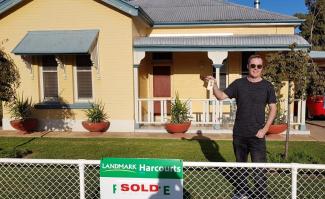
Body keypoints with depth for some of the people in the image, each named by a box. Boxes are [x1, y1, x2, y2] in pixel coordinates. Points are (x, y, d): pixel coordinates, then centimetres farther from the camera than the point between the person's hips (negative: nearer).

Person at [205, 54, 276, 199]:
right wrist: (214, 84, -18)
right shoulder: (239, 84, 1)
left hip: (257, 135, -2)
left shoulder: (267, 86, -1)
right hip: (239, 134, 2)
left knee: (259, 168, -3)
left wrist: (264, 129, -7)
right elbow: (221, 96, 0)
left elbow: (273, 108, 1)